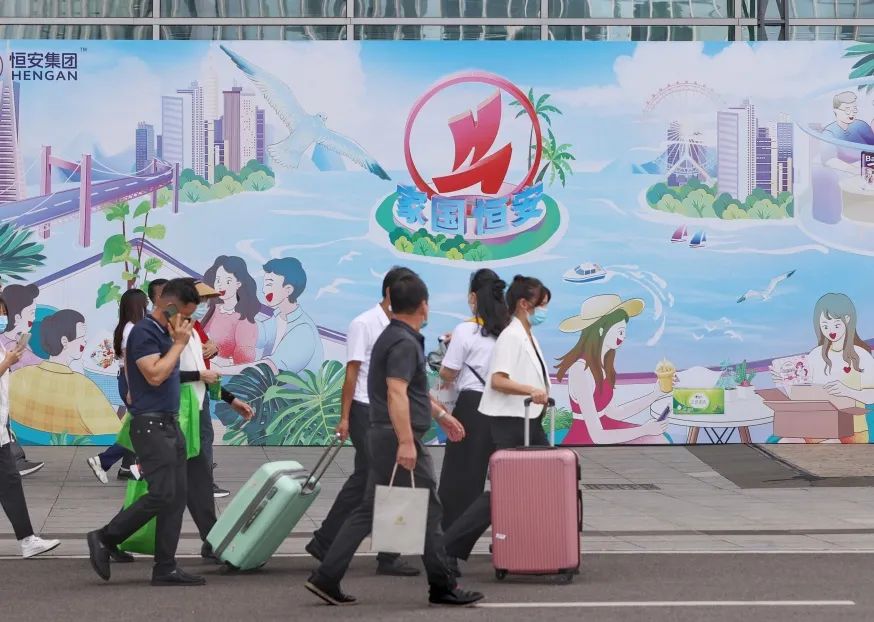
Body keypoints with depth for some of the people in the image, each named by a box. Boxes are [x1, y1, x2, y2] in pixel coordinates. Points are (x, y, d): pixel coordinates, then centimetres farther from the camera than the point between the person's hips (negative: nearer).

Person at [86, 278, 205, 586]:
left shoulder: (165, 334, 15)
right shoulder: (144, 332, -13)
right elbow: (155, 375, -23)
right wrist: (179, 344, -15)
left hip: (170, 424, 10)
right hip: (150, 425, -10)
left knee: (177, 496, 5)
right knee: (162, 495, -13)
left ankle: (165, 568, 7)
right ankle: (104, 539, 2)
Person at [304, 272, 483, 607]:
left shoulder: (392, 337, 17)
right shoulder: (405, 343, -15)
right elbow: (396, 393, -27)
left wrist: (440, 414, 38)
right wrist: (406, 442, -32)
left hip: (382, 438, 10)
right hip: (400, 440, -10)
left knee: (368, 510, 10)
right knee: (429, 511, 0)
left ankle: (326, 579, 6)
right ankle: (442, 587, 8)